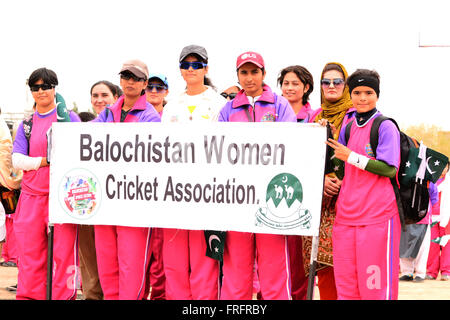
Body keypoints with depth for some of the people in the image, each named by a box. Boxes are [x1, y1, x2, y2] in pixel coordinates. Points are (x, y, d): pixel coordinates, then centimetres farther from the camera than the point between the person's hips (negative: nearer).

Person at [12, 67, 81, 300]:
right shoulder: (26, 125, 16)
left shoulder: (69, 117, 7)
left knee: (63, 253, -4)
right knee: (29, 254, 4)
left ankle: (63, 296, 2)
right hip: (31, 198, 3)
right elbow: (17, 160, 5)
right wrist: (45, 160, -9)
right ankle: (28, 296, 10)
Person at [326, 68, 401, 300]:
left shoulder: (385, 126, -3)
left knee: (375, 285, -6)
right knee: (345, 286, 8)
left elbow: (389, 169, -11)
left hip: (378, 216, -6)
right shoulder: (349, 127, 17)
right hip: (346, 215, 7)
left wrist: (351, 156, -11)